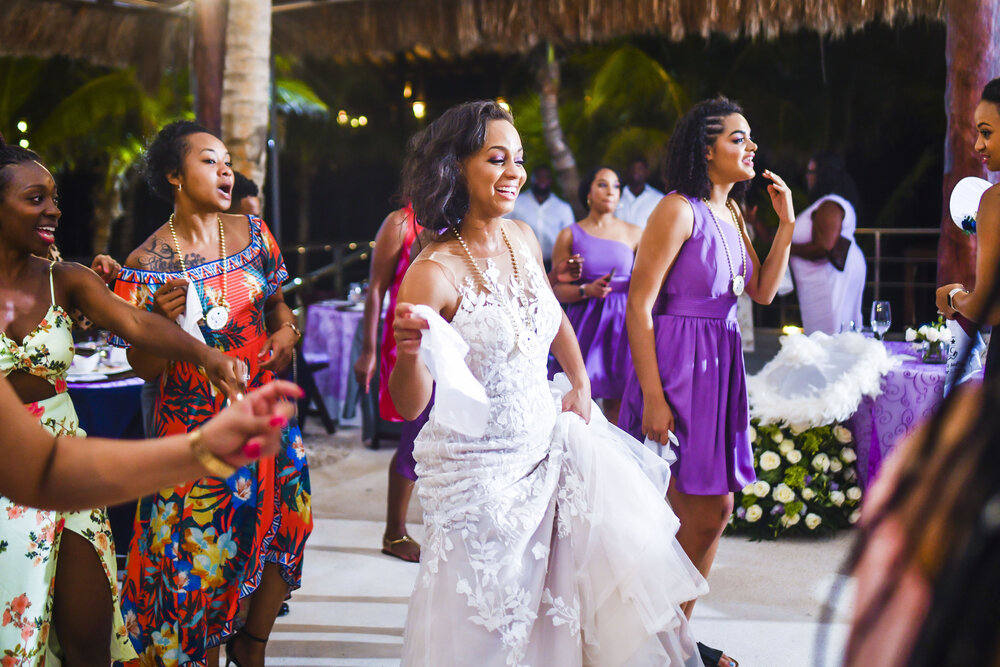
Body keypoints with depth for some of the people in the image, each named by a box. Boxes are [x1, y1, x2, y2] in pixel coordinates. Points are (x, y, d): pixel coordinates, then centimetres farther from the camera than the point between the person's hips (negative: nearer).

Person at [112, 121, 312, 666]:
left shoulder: (251, 232, 2)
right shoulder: (146, 264, -9)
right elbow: (145, 369, -6)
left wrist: (286, 330, -5)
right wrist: (163, 319, -25)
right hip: (194, 427, -4)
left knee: (287, 528, 8)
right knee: (198, 559, 0)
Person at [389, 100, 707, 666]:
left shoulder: (523, 239, 2)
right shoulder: (434, 271, -19)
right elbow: (410, 406, -21)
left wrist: (580, 385, 14)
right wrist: (409, 353, -40)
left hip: (549, 438, 6)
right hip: (481, 465, -6)